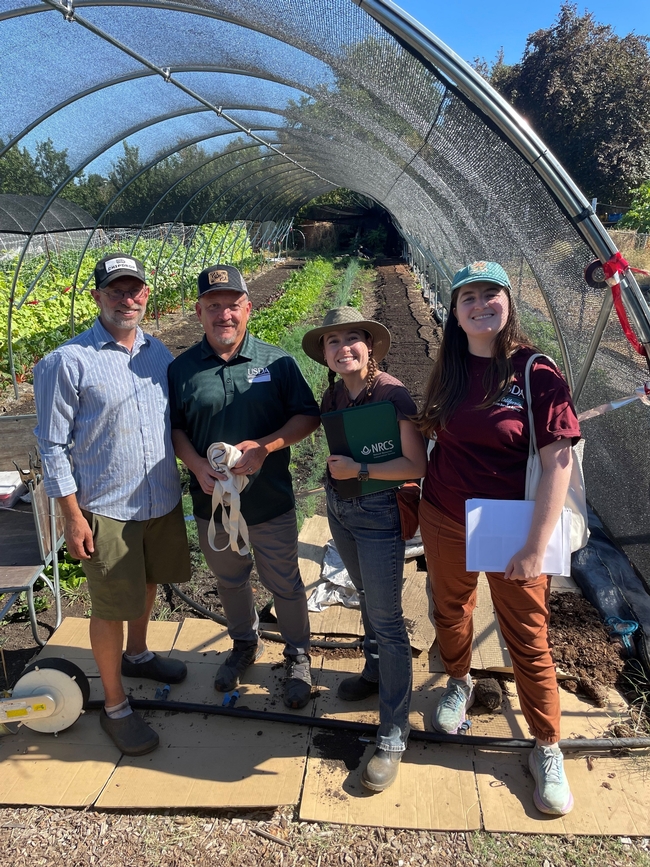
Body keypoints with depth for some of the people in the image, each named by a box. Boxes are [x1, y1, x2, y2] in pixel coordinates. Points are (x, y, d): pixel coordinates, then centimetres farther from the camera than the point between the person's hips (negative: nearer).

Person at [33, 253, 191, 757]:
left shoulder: (159, 353, 3)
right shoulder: (68, 361, -13)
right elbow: (53, 445, -10)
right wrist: (72, 515, -12)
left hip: (163, 500, 6)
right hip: (106, 508, -5)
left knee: (148, 583, 24)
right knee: (111, 607, 7)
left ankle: (137, 654, 51)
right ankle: (115, 707, 27)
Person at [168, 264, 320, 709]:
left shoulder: (276, 361, -9)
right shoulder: (183, 368, -3)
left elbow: (308, 416, -6)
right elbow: (175, 427, 4)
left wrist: (265, 446, -21)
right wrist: (197, 465, -15)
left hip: (271, 501, -2)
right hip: (213, 501, 3)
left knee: (285, 584, 13)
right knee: (230, 580, 23)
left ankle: (298, 655, 38)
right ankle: (245, 643, 49)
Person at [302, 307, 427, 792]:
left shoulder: (393, 394, -17)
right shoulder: (332, 396, 3)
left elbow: (417, 466, -19)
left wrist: (359, 470, -23)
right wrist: (335, 471, 1)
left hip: (378, 513, -7)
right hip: (339, 509, 7)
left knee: (386, 618, -2)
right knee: (367, 597, 24)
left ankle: (393, 737, 10)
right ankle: (374, 673, 46)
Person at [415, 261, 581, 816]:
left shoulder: (536, 373, -14)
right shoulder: (449, 370, 0)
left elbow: (558, 463, -16)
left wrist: (537, 546, -18)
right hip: (444, 521, 4)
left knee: (528, 640, 8)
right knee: (451, 610, 23)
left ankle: (548, 750, 30)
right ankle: (459, 682, 52)